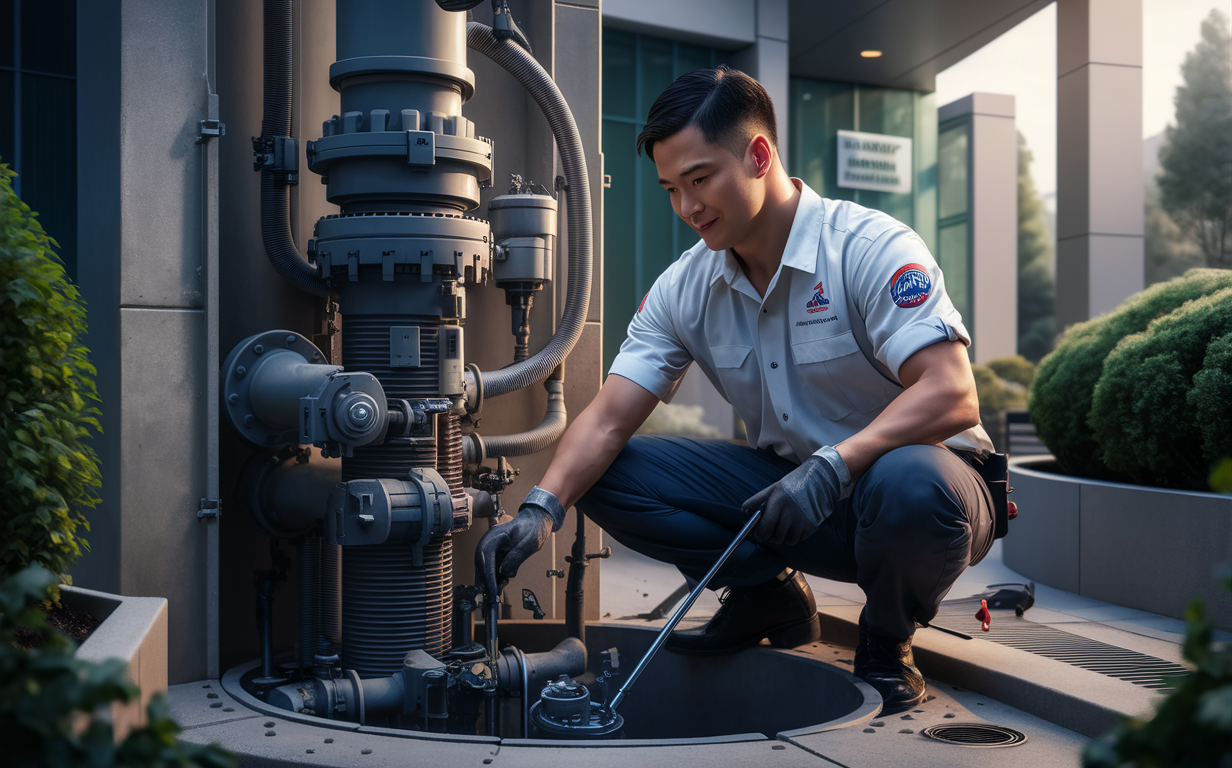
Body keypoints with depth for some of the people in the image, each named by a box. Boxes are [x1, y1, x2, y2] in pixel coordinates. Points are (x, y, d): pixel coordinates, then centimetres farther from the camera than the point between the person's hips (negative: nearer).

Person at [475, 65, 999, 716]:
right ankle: (768, 596, 6)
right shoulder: (683, 289, -3)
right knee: (610, 475, -11)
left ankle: (886, 641, -7)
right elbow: (607, 420, -8)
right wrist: (541, 508, -25)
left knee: (910, 486, -41)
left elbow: (952, 397, -28)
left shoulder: (871, 248, -18)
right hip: (785, 481, 5)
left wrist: (833, 465, -40)